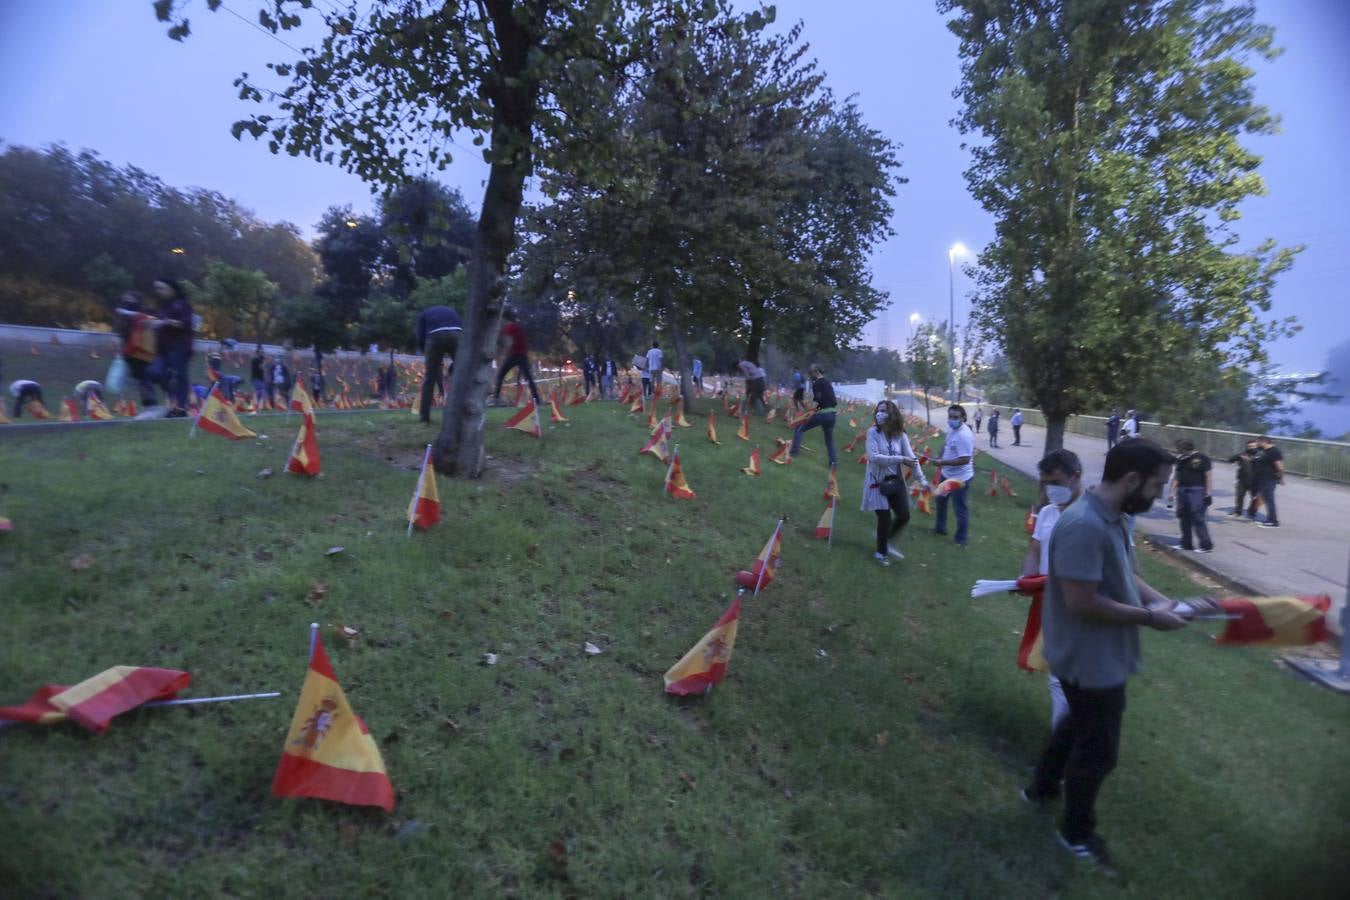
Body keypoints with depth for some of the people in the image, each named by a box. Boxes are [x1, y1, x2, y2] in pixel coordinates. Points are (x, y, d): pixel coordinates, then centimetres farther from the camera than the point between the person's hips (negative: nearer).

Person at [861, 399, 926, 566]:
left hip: (895, 480, 4)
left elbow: (911, 458, -4)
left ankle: (888, 540, 34)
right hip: (877, 481, -4)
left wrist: (921, 479, -11)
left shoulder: (900, 435, -3)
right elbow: (873, 457, -22)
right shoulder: (873, 432, -13)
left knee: (904, 516, 4)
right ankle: (881, 551, 23)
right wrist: (899, 459, -25)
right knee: (885, 518, -1)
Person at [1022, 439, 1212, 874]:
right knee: (1098, 748, 9)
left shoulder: (1112, 518, 1)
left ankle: (1042, 787, 50)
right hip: (1090, 660, -10)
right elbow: (1082, 603, -31)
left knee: (1080, 725, 29)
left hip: (1100, 656, 10)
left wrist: (1166, 601, -5)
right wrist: (1148, 616, -20)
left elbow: (1126, 574, 11)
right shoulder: (1085, 526, -32)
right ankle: (1078, 833, 32)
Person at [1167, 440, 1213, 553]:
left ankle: (1206, 545, -2)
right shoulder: (1181, 459, 11)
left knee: (1198, 519, -9)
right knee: (1184, 518, 10)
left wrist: (1209, 493, -12)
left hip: (1197, 491, -7)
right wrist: (1171, 493, 13)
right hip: (1182, 491, 7)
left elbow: (1209, 477, -8)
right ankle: (1186, 544, 20)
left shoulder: (1202, 458, -7)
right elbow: (1176, 477, 15)